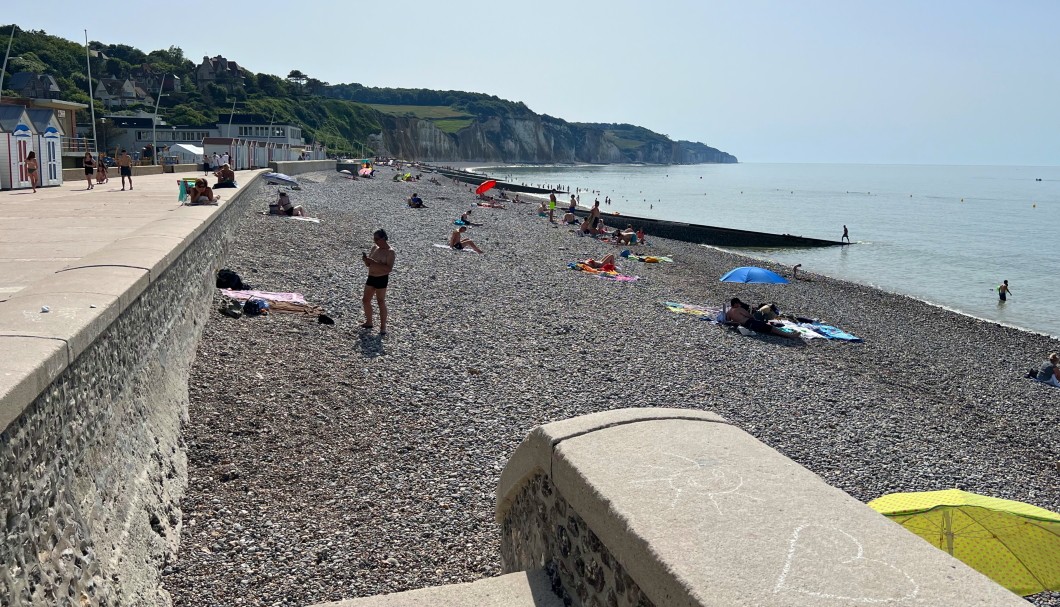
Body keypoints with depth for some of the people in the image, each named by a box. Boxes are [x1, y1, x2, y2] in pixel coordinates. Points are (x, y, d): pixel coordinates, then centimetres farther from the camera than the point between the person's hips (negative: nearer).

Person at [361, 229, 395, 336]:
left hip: (382, 279, -8)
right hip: (371, 278, 8)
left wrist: (374, 262, -28)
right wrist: (366, 259, -10)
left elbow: (389, 268, -24)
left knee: (381, 302, -2)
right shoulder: (374, 248, 8)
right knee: (365, 300, 13)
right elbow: (368, 265, 13)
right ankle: (368, 322, 30)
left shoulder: (390, 252, -14)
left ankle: (383, 327, 6)